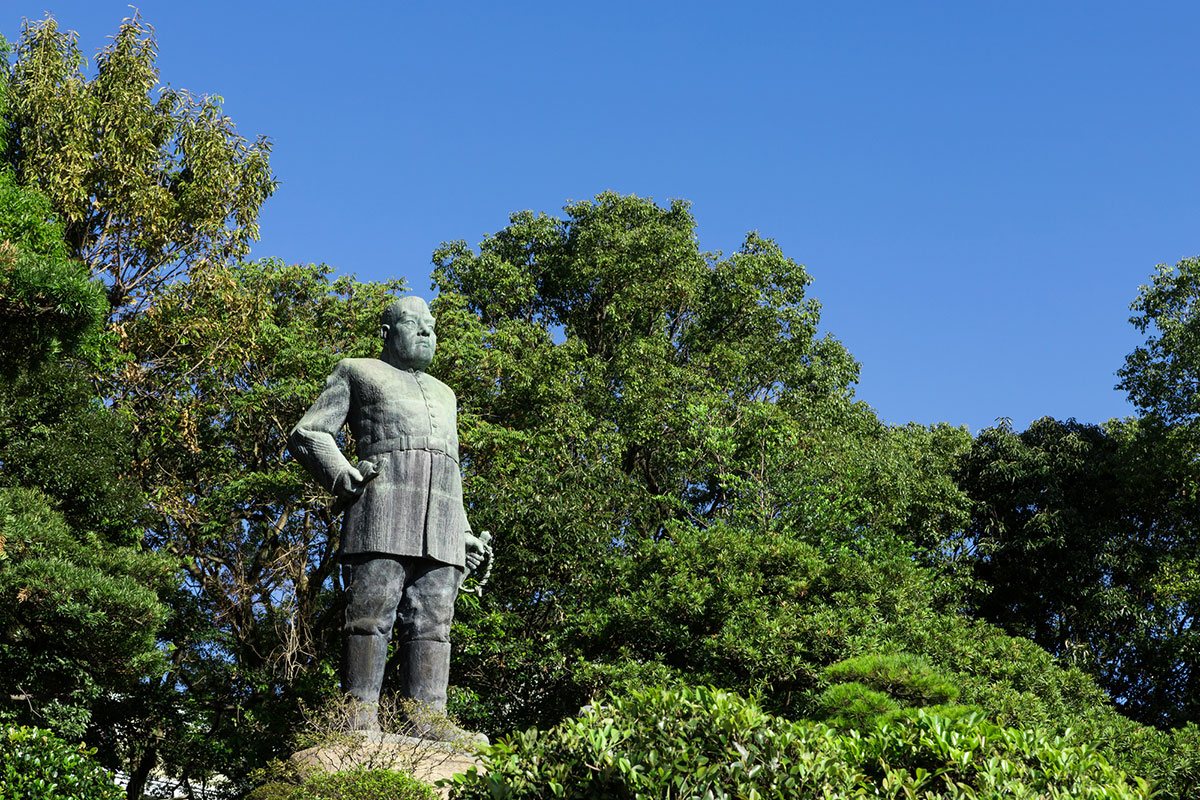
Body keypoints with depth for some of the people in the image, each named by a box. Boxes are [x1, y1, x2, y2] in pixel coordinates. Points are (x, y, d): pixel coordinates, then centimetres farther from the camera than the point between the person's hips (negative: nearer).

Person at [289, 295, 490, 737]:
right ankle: (361, 718, -18)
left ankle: (426, 719, -13)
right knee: (372, 613, -14)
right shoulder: (356, 373, 19)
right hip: (383, 501, -5)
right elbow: (306, 434, 10)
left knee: (432, 621, -6)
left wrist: (464, 534, 21)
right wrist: (338, 472, -10)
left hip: (440, 520, 5)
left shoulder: (443, 394, 35)